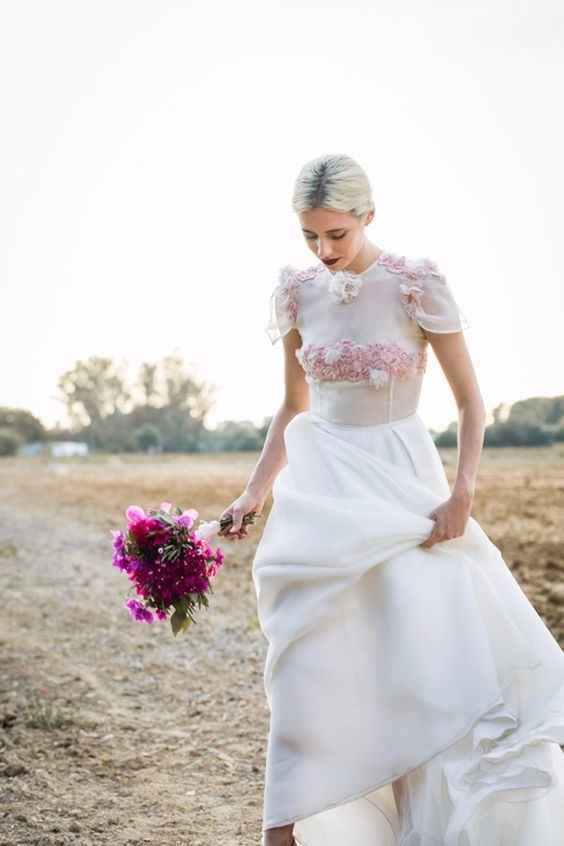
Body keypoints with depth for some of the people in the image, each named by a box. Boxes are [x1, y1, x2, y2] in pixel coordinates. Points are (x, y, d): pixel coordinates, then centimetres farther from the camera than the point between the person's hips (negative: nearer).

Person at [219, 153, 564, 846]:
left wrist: (463, 492, -17)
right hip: (321, 488, 2)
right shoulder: (296, 290, 3)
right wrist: (255, 491, 3)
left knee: (445, 652, -8)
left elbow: (470, 402, -5)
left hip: (404, 482, -2)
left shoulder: (416, 281, -8)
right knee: (313, 666, -1)